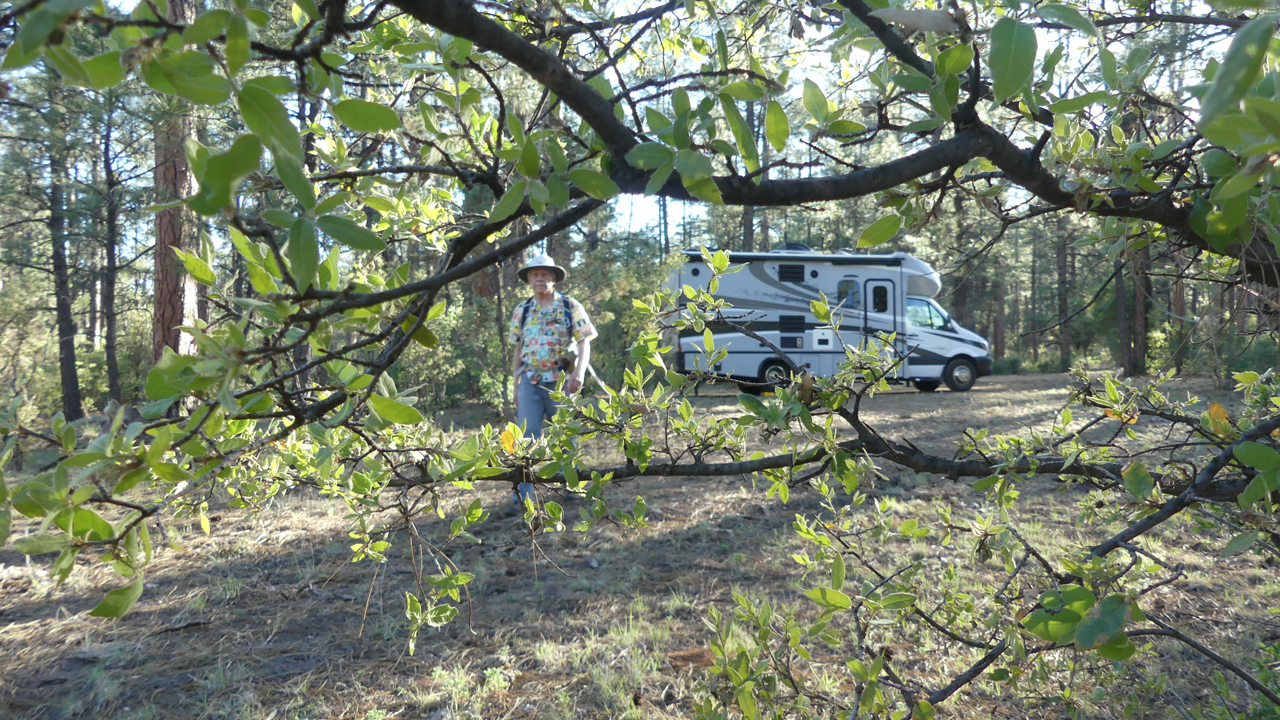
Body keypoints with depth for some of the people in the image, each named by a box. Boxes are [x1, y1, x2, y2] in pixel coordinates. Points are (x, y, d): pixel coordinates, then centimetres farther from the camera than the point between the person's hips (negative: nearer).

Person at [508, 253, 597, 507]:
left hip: (560, 381, -2)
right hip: (530, 382, 2)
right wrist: (516, 386, 11)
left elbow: (584, 343, -3)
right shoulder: (521, 311, 11)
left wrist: (579, 373, -19)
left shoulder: (570, 307, 2)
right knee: (526, 436, -4)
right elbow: (518, 350, 15)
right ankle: (523, 494, 0)